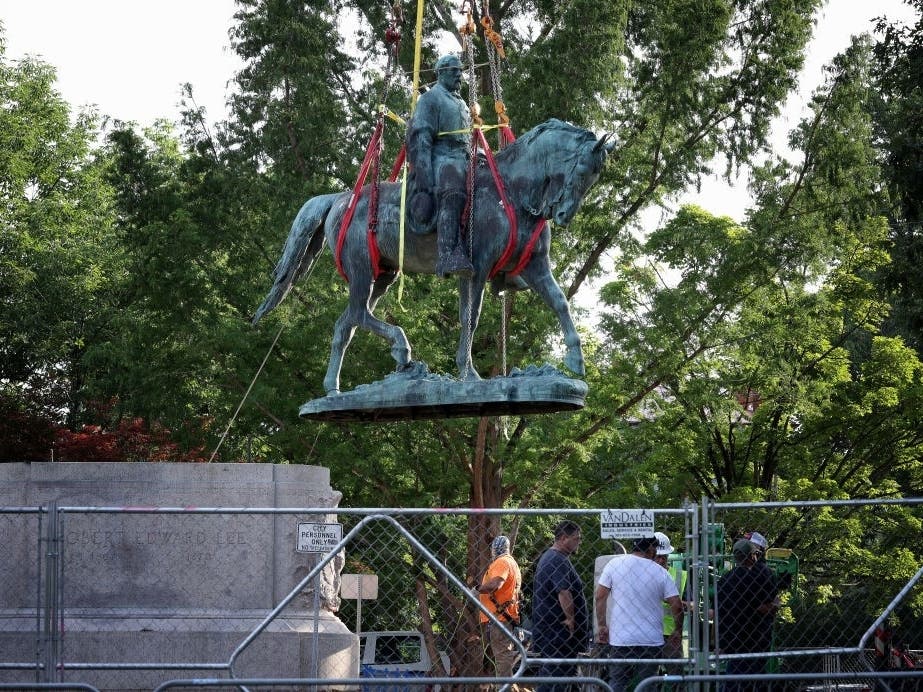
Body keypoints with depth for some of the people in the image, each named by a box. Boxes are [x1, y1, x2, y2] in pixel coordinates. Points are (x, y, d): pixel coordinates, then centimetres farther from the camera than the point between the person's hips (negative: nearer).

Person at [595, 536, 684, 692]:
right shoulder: (660, 572, -2)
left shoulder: (614, 564, -1)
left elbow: (600, 597, -2)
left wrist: (602, 625, 6)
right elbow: (676, 604, -4)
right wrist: (678, 630, 12)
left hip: (620, 639, 1)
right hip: (651, 640, -1)